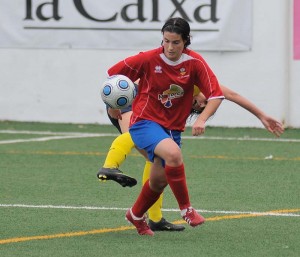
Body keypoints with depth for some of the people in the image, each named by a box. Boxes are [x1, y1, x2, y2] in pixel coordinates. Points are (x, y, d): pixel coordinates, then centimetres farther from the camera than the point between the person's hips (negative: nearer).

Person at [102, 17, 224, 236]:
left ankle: (136, 216, 41)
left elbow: (216, 95, -11)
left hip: (172, 127, 4)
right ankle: (186, 208, -17)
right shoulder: (149, 59, -14)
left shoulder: (195, 63, -10)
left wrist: (201, 119, -25)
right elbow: (113, 75, -1)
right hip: (145, 122, -4)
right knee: (173, 153, -32)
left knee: (159, 181, 11)